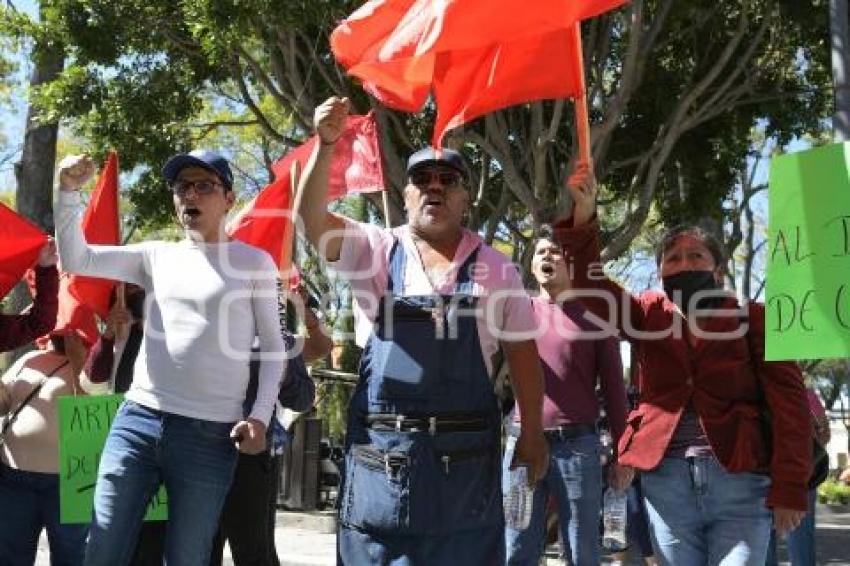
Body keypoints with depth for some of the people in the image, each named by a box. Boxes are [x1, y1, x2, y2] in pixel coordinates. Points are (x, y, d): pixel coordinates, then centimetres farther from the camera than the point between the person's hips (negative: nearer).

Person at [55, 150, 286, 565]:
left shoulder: (254, 261, 5)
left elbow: (273, 345, 5)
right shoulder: (156, 256, 14)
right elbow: (75, 259, 8)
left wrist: (260, 415, -6)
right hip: (137, 419, 3)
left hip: (210, 433, -3)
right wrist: (69, 190, -4)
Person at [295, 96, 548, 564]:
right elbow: (312, 221, -11)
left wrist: (532, 431, 6)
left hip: (465, 450, 1)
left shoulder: (495, 268, 8)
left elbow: (522, 353, 10)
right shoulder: (376, 250, 5)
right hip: (381, 446, 0)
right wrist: (326, 146, -25)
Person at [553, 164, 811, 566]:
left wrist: (789, 487, -10)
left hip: (740, 478, -2)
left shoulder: (752, 319, 6)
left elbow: (788, 401, -1)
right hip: (665, 480, 2)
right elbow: (592, 288, -3)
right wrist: (583, 218, -18)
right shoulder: (649, 314, 13)